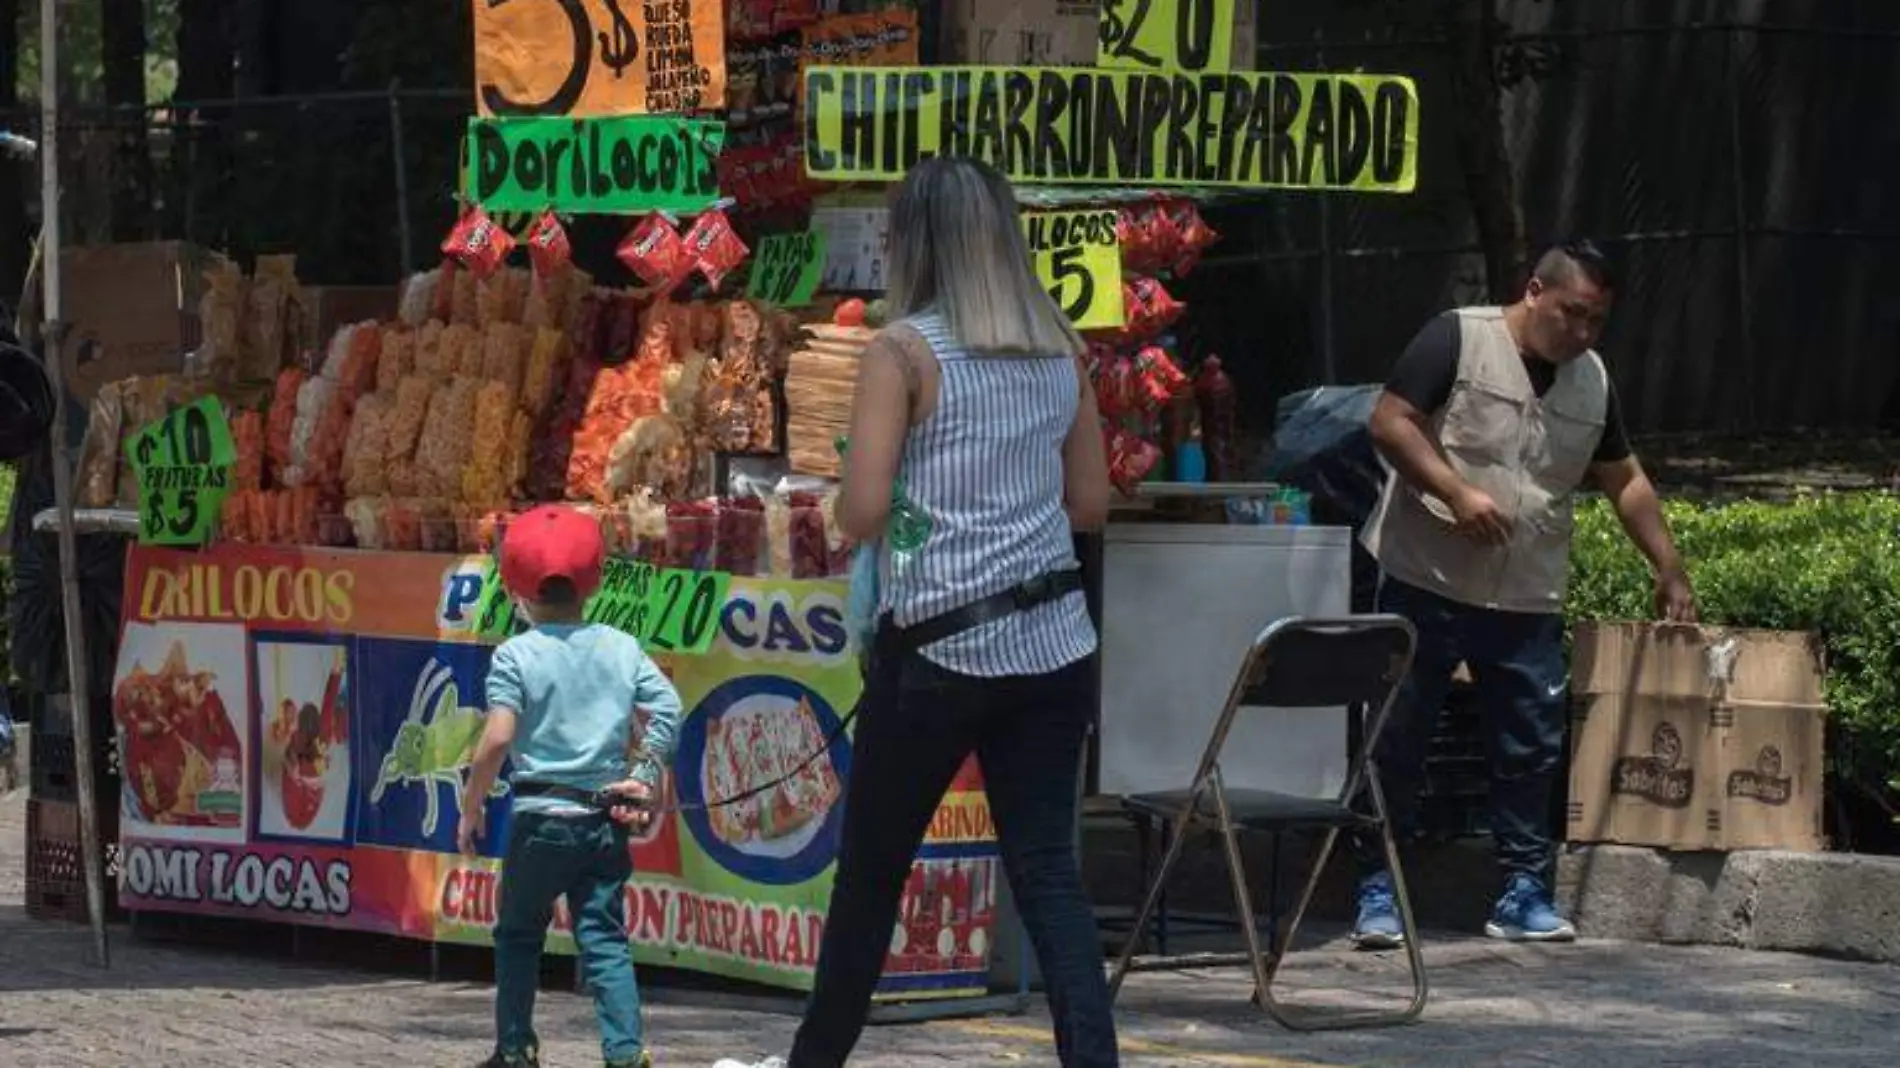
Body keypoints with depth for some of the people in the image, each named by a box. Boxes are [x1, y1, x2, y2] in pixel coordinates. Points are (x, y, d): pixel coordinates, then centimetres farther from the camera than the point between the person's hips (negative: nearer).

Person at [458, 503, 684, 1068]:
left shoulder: (515, 655, -7)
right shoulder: (622, 648, 5)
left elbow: (497, 738, -16)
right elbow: (667, 708, -2)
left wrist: (472, 808, -6)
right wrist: (646, 772, 7)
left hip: (541, 818, -3)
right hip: (607, 820, 3)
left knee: (517, 935, 14)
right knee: (605, 941, 4)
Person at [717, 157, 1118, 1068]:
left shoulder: (904, 350, -9)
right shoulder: (1060, 347, 7)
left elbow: (861, 514, -13)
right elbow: (1091, 503, 13)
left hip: (941, 650, -4)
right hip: (1053, 644, 4)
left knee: (871, 871, 12)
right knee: (1047, 871, 3)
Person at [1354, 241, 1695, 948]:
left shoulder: (1593, 380, 12)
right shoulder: (1457, 340, -7)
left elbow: (1625, 481, 21)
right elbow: (1390, 422, -12)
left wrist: (1669, 570, 18)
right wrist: (1457, 492, -21)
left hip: (1528, 603, 5)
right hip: (1425, 588, -5)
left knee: (1531, 750, 3)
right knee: (1396, 745, -1)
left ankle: (1524, 893, 11)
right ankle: (1378, 894, 5)